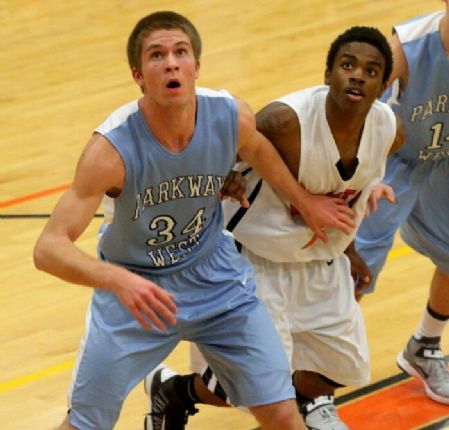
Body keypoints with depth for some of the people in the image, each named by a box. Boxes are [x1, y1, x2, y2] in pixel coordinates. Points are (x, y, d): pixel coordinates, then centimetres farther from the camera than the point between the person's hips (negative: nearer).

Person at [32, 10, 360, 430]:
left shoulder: (231, 116, -19)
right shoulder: (111, 148, -30)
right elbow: (48, 248, -35)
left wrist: (305, 201, 16)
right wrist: (117, 280, -50)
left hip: (214, 276, 3)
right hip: (133, 287, -3)